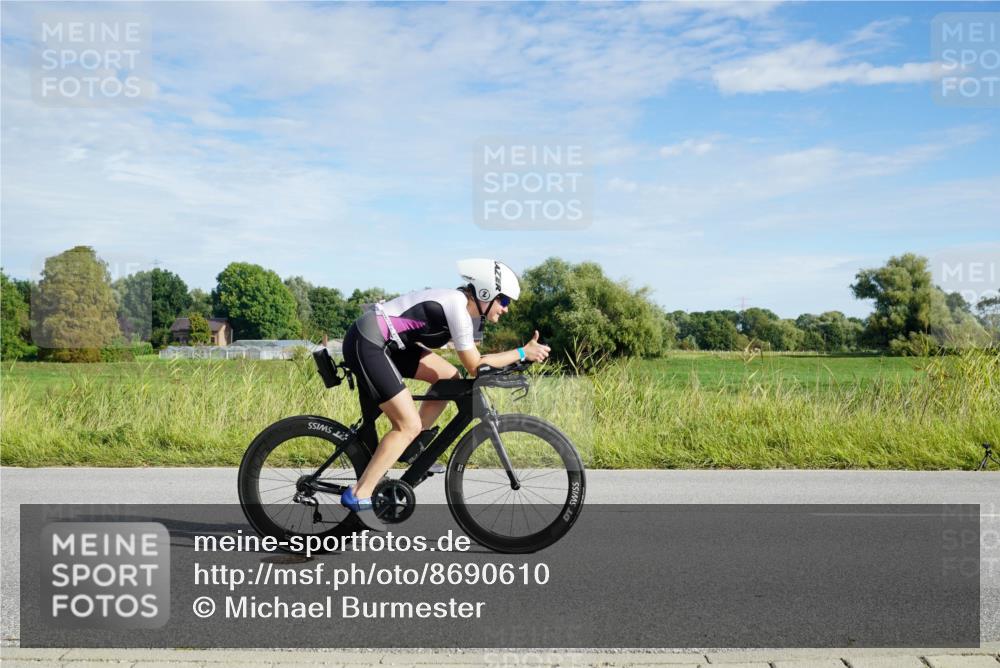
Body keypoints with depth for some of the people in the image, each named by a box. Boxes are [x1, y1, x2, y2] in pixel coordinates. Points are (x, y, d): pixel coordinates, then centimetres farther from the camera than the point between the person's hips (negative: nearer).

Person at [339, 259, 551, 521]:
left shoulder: (459, 302, 11)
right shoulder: (457, 308, -17)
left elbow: (472, 360, 16)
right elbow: (475, 366, -12)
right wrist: (523, 353, -8)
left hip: (387, 342, 10)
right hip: (367, 344, -10)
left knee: (450, 377, 9)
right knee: (409, 425, -10)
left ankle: (411, 448, 17)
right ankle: (358, 496, -7)